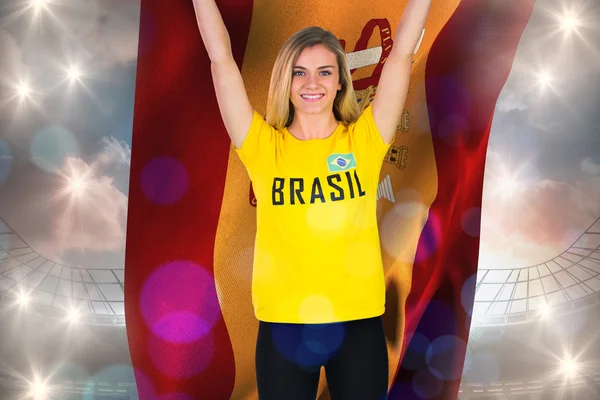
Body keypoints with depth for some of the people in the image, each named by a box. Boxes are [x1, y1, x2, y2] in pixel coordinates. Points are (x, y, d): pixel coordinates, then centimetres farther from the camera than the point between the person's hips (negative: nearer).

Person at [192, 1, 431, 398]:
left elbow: (402, 51, -1)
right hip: (283, 324, 0)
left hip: (359, 323, 0)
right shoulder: (263, 146, -1)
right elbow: (221, 59, -3)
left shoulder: (365, 139, 0)